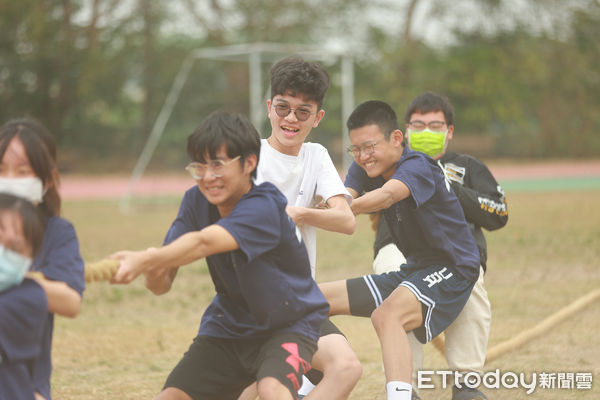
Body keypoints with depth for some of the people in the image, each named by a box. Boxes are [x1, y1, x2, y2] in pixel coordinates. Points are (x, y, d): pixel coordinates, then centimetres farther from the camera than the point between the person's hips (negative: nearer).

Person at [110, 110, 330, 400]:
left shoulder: (264, 207, -28)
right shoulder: (196, 201, -8)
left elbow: (204, 243, -46)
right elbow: (161, 286, -15)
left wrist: (143, 260, -61)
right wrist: (154, 271, -39)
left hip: (288, 325, -6)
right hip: (228, 326, 6)